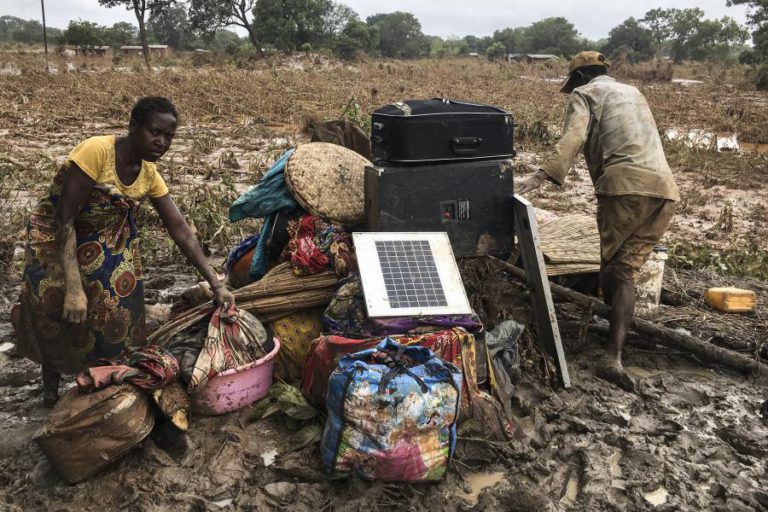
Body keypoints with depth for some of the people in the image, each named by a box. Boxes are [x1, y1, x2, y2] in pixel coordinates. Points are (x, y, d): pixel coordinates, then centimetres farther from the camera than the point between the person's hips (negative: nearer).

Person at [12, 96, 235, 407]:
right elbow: (65, 219, -28)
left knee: (118, 310, -4)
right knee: (55, 317, -9)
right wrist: (74, 288, -34)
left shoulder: (149, 174, -8)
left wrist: (216, 285, -11)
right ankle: (50, 387, 18)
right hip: (55, 239, -5)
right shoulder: (96, 151, -27)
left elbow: (181, 231, -6)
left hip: (107, 241, 5)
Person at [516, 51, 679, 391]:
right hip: (665, 188, 6)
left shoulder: (585, 93, 12)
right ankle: (613, 357, -8)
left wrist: (543, 175, -21)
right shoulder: (632, 92, 34)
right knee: (625, 272, 3)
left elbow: (574, 136, -9)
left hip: (626, 186, -6)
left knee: (609, 263, 9)